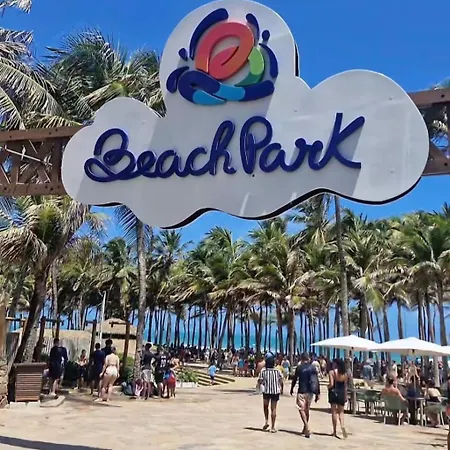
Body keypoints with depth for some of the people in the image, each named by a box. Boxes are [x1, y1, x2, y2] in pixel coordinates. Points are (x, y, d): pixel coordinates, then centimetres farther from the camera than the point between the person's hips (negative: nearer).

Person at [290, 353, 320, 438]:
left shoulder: (299, 367, -5)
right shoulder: (313, 368, 4)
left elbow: (295, 379, 0)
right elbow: (317, 381, 3)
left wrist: (292, 389, 13)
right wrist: (318, 393, 7)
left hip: (302, 391, -5)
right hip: (310, 392, 5)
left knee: (302, 409, -2)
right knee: (307, 410, 16)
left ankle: (307, 427, -19)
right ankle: (305, 429, 24)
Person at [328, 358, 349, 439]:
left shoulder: (332, 372, -10)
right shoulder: (345, 374, 4)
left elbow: (331, 384, -17)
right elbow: (345, 386, 7)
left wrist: (328, 387, 4)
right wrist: (345, 396, 12)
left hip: (333, 392, -3)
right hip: (342, 393, 3)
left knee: (334, 412, 6)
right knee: (341, 412, 12)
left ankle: (335, 431, 10)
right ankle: (342, 426, -13)